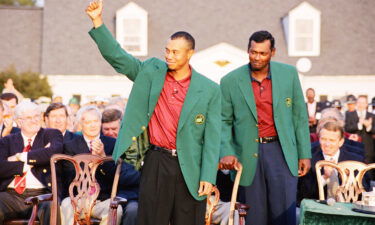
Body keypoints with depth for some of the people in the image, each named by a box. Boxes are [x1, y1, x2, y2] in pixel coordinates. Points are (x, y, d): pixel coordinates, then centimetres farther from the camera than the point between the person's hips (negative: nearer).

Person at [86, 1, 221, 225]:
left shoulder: (210, 90, -1)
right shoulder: (151, 72, 5)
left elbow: (212, 137, -3)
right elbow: (117, 56, 2)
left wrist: (208, 177, -8)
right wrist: (98, 21, -8)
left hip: (190, 167, -1)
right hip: (156, 163, 1)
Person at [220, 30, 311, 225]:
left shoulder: (288, 74, 3)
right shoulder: (230, 81, -1)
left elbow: (299, 115, 7)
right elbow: (224, 121, 3)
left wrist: (304, 154, 6)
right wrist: (226, 152, -12)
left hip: (281, 151, 0)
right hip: (249, 156, 0)